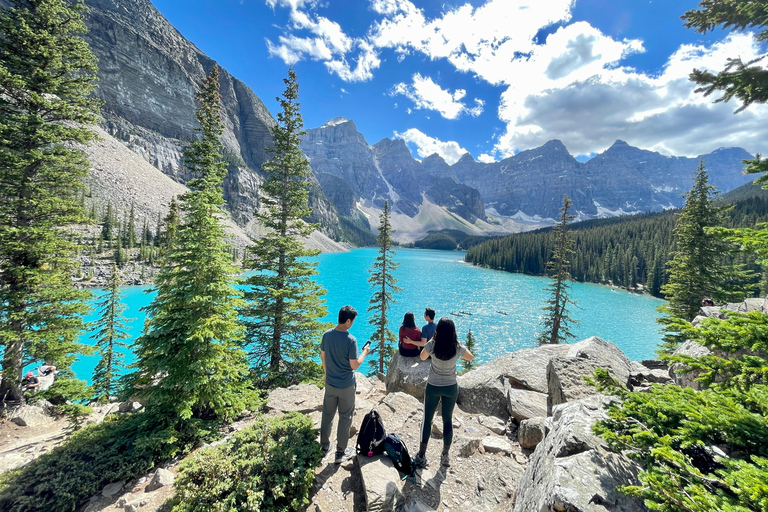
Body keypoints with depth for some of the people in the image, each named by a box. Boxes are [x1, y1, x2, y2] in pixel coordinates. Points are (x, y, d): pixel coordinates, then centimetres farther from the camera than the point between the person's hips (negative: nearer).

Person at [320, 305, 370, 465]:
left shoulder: (327, 335, -8)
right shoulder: (351, 340, -25)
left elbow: (322, 356, 4)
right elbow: (354, 365, -20)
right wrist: (365, 352, -4)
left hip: (330, 383, 5)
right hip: (346, 386, -5)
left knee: (327, 415, 21)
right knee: (345, 418, 13)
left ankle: (325, 446, 38)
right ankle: (340, 453, 26)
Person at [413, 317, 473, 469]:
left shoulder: (432, 345, -21)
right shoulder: (458, 348, -17)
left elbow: (422, 357, 1)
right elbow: (470, 357, 6)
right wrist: (457, 342, 8)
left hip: (433, 387, -1)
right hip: (451, 388, 1)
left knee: (427, 419, 14)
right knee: (448, 420, 18)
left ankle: (421, 456, 23)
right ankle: (445, 456, 30)